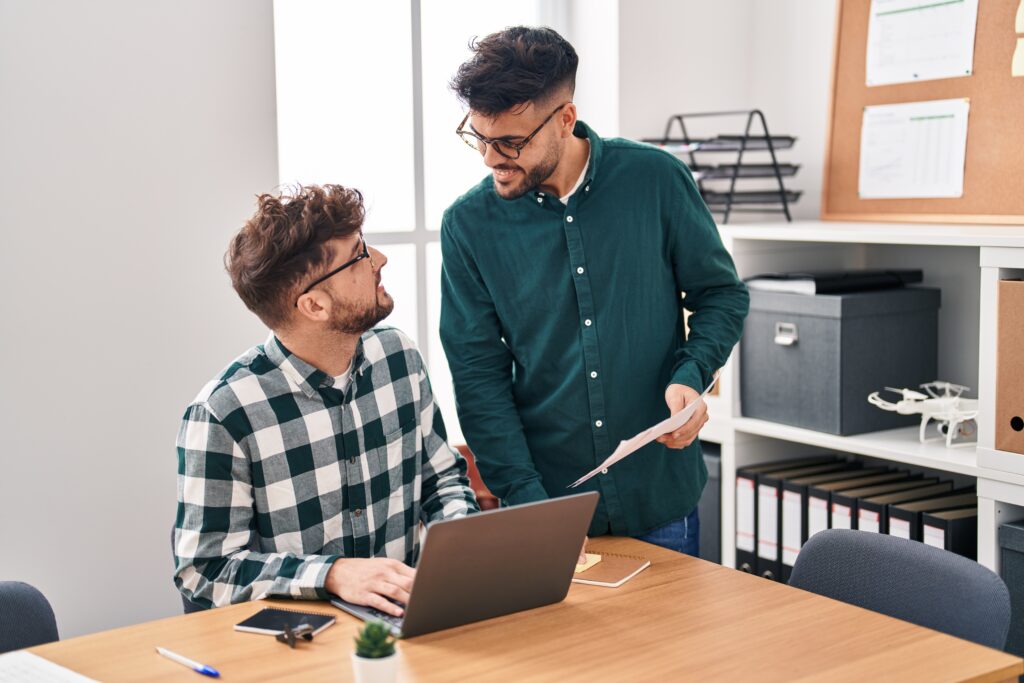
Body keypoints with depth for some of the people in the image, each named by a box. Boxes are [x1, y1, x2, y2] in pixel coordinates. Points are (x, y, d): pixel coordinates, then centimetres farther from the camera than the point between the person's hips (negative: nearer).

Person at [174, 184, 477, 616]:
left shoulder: (399, 358, 4)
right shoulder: (221, 414, -16)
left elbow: (442, 478, 15)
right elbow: (202, 568, -11)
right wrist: (333, 573, -24)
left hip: (401, 613, 4)